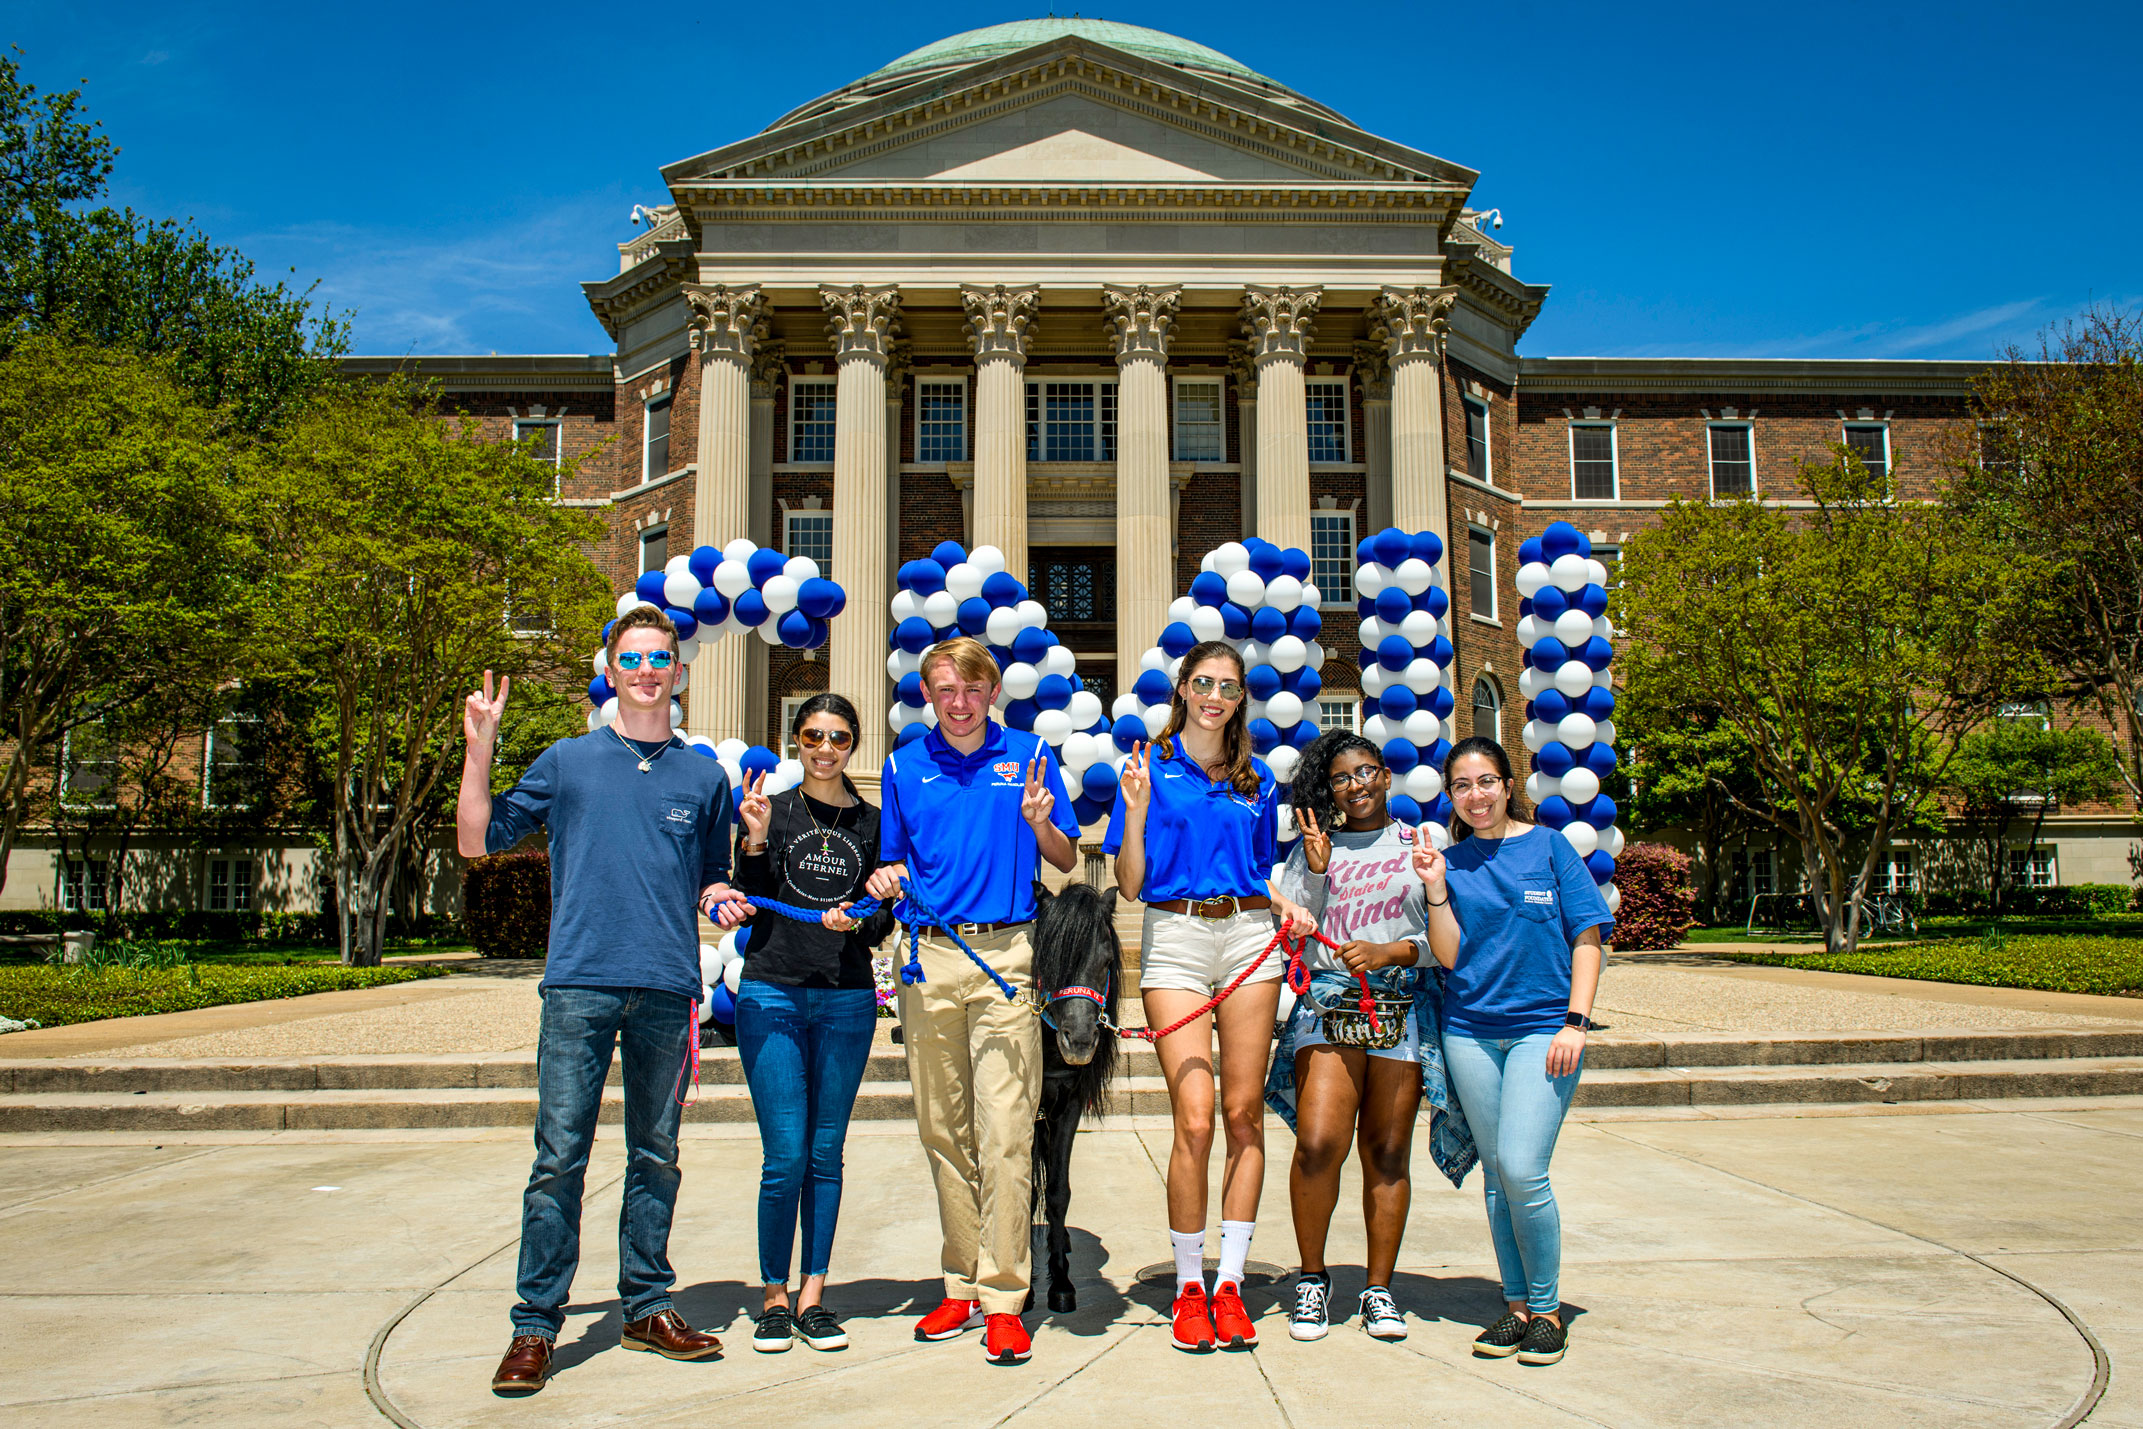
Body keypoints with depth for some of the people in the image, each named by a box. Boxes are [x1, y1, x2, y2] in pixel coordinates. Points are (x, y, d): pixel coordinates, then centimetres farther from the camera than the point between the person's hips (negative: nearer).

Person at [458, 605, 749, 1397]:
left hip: (667, 990, 2)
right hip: (580, 984, -2)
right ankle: (535, 1324, 7)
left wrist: (721, 900, -1)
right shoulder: (568, 762, 8)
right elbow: (477, 840, 9)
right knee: (559, 1157, -3)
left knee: (656, 1155, 10)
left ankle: (647, 1307, 22)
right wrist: (480, 747, -1)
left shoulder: (704, 776, 12)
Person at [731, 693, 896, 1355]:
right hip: (771, 995, -1)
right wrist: (756, 840, -13)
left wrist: (855, 923, -13)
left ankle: (813, 1295, 16)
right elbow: (750, 905, 0)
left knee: (826, 1155, 6)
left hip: (847, 1000, 2)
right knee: (786, 1158, -4)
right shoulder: (770, 811, 6)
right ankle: (774, 1295, 11)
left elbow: (884, 921, 8)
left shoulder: (873, 822, 9)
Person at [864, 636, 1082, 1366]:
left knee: (1005, 1130, -8)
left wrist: (1040, 823, -10)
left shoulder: (1029, 756, 8)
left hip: (1006, 955, -2)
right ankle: (962, 1285, 18)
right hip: (928, 959, 3)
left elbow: (1066, 860, 10)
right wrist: (885, 879, -2)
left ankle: (1003, 1298, -1)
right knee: (942, 1129, 7)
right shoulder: (903, 766, 13)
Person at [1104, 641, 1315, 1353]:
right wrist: (1136, 810, -12)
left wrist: (1285, 905, 4)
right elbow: (1130, 885, 2)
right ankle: (1188, 1286, 7)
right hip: (1175, 937, -3)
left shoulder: (1258, 781, 15)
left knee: (1245, 1114, 2)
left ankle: (1230, 1282, 14)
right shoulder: (1151, 767, 4)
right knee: (1195, 1120, -9)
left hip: (1249, 934, 3)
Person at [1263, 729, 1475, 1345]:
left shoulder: (1422, 846, 12)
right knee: (1318, 1144, -13)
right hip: (1327, 999, 0)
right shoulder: (1313, 848, 14)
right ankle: (1312, 1278, 6)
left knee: (1387, 1154, 1)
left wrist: (1390, 953, -9)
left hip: (1402, 1001, 0)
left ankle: (1378, 1288, 15)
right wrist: (1316, 872, -4)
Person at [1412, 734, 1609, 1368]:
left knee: (1522, 1170, -12)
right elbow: (1449, 955, 2)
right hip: (1470, 1030, 3)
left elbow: (1586, 937, 1)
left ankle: (1545, 1309, 7)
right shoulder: (1449, 861, 7)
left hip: (1543, 1025, -3)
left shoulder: (1548, 847, 1)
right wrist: (1436, 889, -10)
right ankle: (1515, 1307, 22)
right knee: (1496, 1173, 8)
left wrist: (1576, 1020, -7)